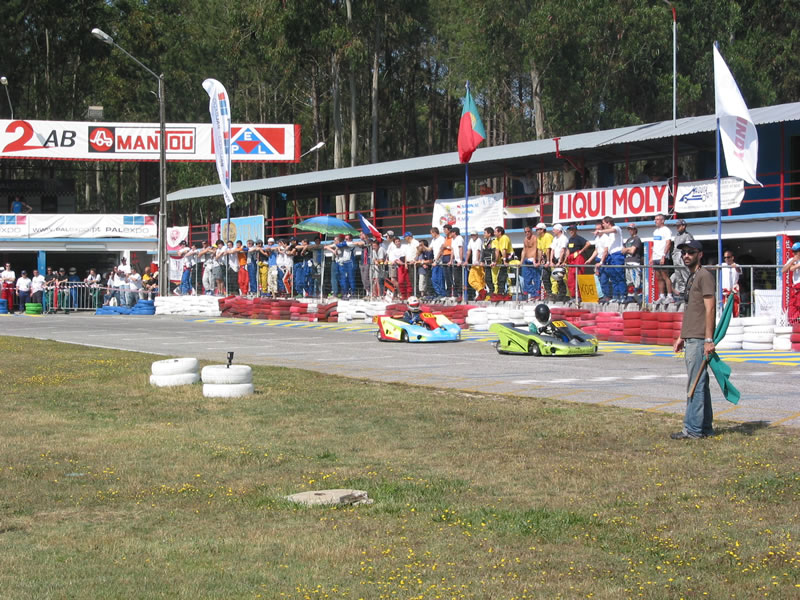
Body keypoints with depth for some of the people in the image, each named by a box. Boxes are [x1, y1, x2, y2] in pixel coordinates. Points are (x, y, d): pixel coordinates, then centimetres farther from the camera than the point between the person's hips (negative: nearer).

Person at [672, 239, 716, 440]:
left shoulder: (705, 276, -9)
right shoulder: (691, 278, 21)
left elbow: (710, 309, -16)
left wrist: (708, 339, -21)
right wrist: (681, 337, 23)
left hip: (699, 340, -10)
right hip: (691, 339, 10)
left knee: (695, 384, -10)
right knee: (700, 384, 12)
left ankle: (693, 429, -10)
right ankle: (705, 427, 16)